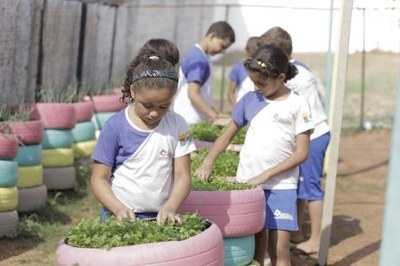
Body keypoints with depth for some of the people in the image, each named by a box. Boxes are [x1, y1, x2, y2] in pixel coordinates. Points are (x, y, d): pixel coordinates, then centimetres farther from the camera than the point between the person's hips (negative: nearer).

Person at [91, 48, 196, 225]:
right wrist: (119, 209, -16)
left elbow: (182, 176, 2)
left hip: (160, 217, 2)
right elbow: (99, 178, -2)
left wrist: (170, 208, -14)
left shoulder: (177, 126, 2)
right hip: (120, 216, -2)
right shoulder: (115, 127, -4)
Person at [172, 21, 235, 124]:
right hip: (191, 121, -10)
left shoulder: (198, 55, 14)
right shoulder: (198, 59, -15)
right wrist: (215, 117, -23)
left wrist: (216, 115, 15)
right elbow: (193, 94, -22)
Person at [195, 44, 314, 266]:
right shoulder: (250, 100, 5)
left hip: (280, 186, -3)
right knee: (253, 248, 8)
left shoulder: (297, 104, -5)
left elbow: (301, 153, -8)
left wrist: (265, 175, -14)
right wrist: (208, 162, -7)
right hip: (246, 183, 3)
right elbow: (227, 135, 11)